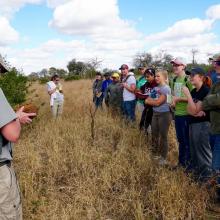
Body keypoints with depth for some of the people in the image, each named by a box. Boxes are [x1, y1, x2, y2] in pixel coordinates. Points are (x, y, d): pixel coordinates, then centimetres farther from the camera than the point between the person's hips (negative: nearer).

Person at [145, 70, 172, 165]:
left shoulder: (166, 88, -14)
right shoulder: (155, 88, 9)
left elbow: (158, 103, -17)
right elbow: (148, 100, 8)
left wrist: (149, 101, -2)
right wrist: (153, 101, -11)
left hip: (164, 114, -7)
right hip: (155, 113, 7)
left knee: (163, 136, 1)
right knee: (154, 135, 14)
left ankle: (163, 158, 13)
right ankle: (155, 154, 30)